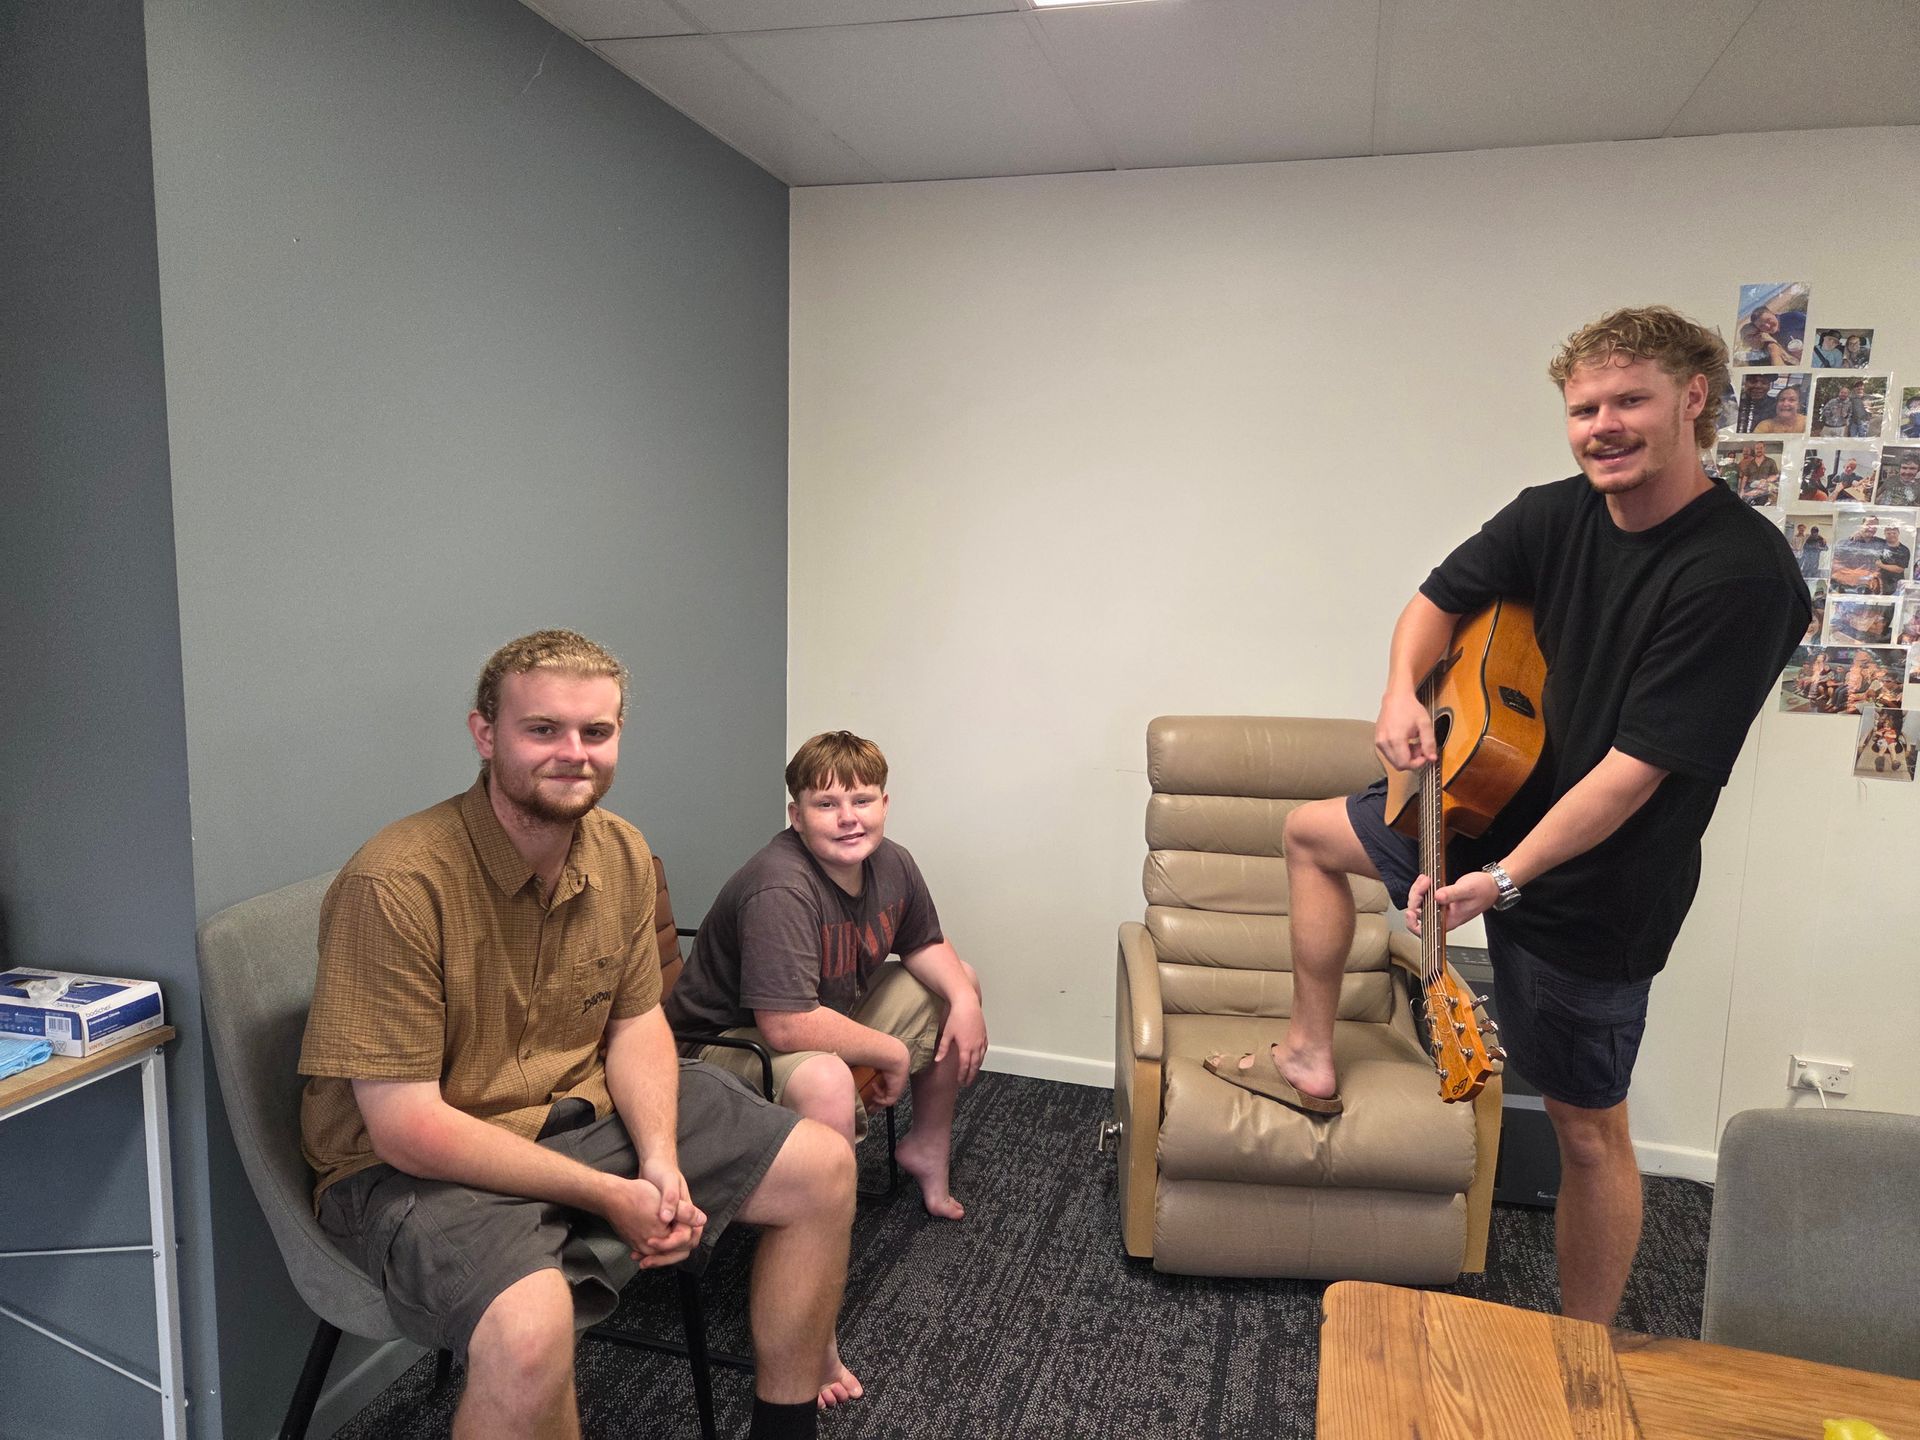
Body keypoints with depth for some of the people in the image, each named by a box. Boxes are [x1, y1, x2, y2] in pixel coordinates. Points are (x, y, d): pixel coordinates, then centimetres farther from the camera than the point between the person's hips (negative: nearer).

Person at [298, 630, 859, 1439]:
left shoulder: (622, 854, -3)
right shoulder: (395, 884, -25)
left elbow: (636, 1022, 7)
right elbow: (406, 1130, -23)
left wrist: (660, 1160, -11)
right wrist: (608, 1197, -21)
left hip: (586, 1110, 7)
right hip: (416, 1164, -6)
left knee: (822, 1170, 3)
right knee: (530, 1326, -37)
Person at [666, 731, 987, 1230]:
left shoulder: (892, 864, -6)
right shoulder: (778, 890, -33)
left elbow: (926, 945, 11)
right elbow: (787, 1028, -37)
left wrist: (963, 999, -9)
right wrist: (891, 1054, -24)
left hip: (831, 1014, 9)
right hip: (731, 1039, -9)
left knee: (960, 982, 11)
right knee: (824, 1079, -40)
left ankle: (927, 1146, 27)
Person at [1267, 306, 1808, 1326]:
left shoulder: (1742, 574, -24)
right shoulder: (1554, 518, -5)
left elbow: (1637, 768, -27)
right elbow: (1440, 601, 7)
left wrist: (1505, 879, -29)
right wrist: (1402, 693, -14)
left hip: (1596, 881, -7)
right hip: (1497, 807, 7)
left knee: (1586, 1128, 6)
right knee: (1312, 831, 17)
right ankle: (1312, 1054, 26)